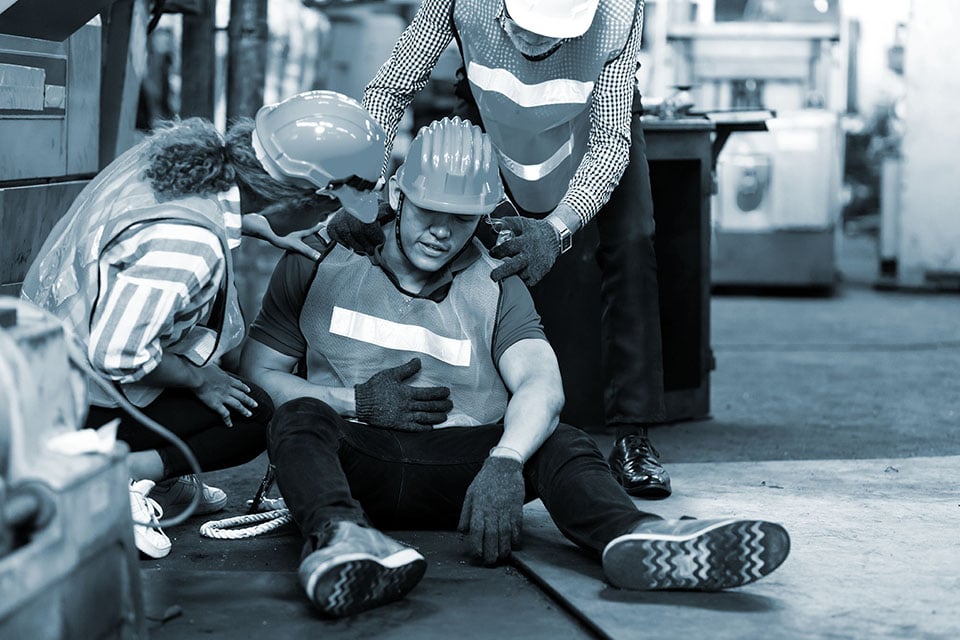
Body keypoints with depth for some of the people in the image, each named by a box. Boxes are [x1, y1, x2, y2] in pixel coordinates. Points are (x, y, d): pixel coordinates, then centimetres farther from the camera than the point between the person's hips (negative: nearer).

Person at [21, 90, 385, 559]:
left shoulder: (193, 141, -11)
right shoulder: (184, 244, -36)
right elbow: (116, 354, -30)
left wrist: (264, 229, 17)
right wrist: (199, 381, -14)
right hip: (86, 401, -9)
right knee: (259, 414, -2)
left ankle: (169, 479, 17)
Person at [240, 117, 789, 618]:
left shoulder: (495, 285, 12)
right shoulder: (321, 261, 10)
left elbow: (541, 384, -7)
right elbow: (257, 375, 8)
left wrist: (504, 463, -29)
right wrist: (357, 403, -8)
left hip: (459, 463, 2)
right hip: (353, 457, -1)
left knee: (558, 442, -25)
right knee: (301, 417, -33)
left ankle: (631, 536, -57)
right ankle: (342, 539, -66)